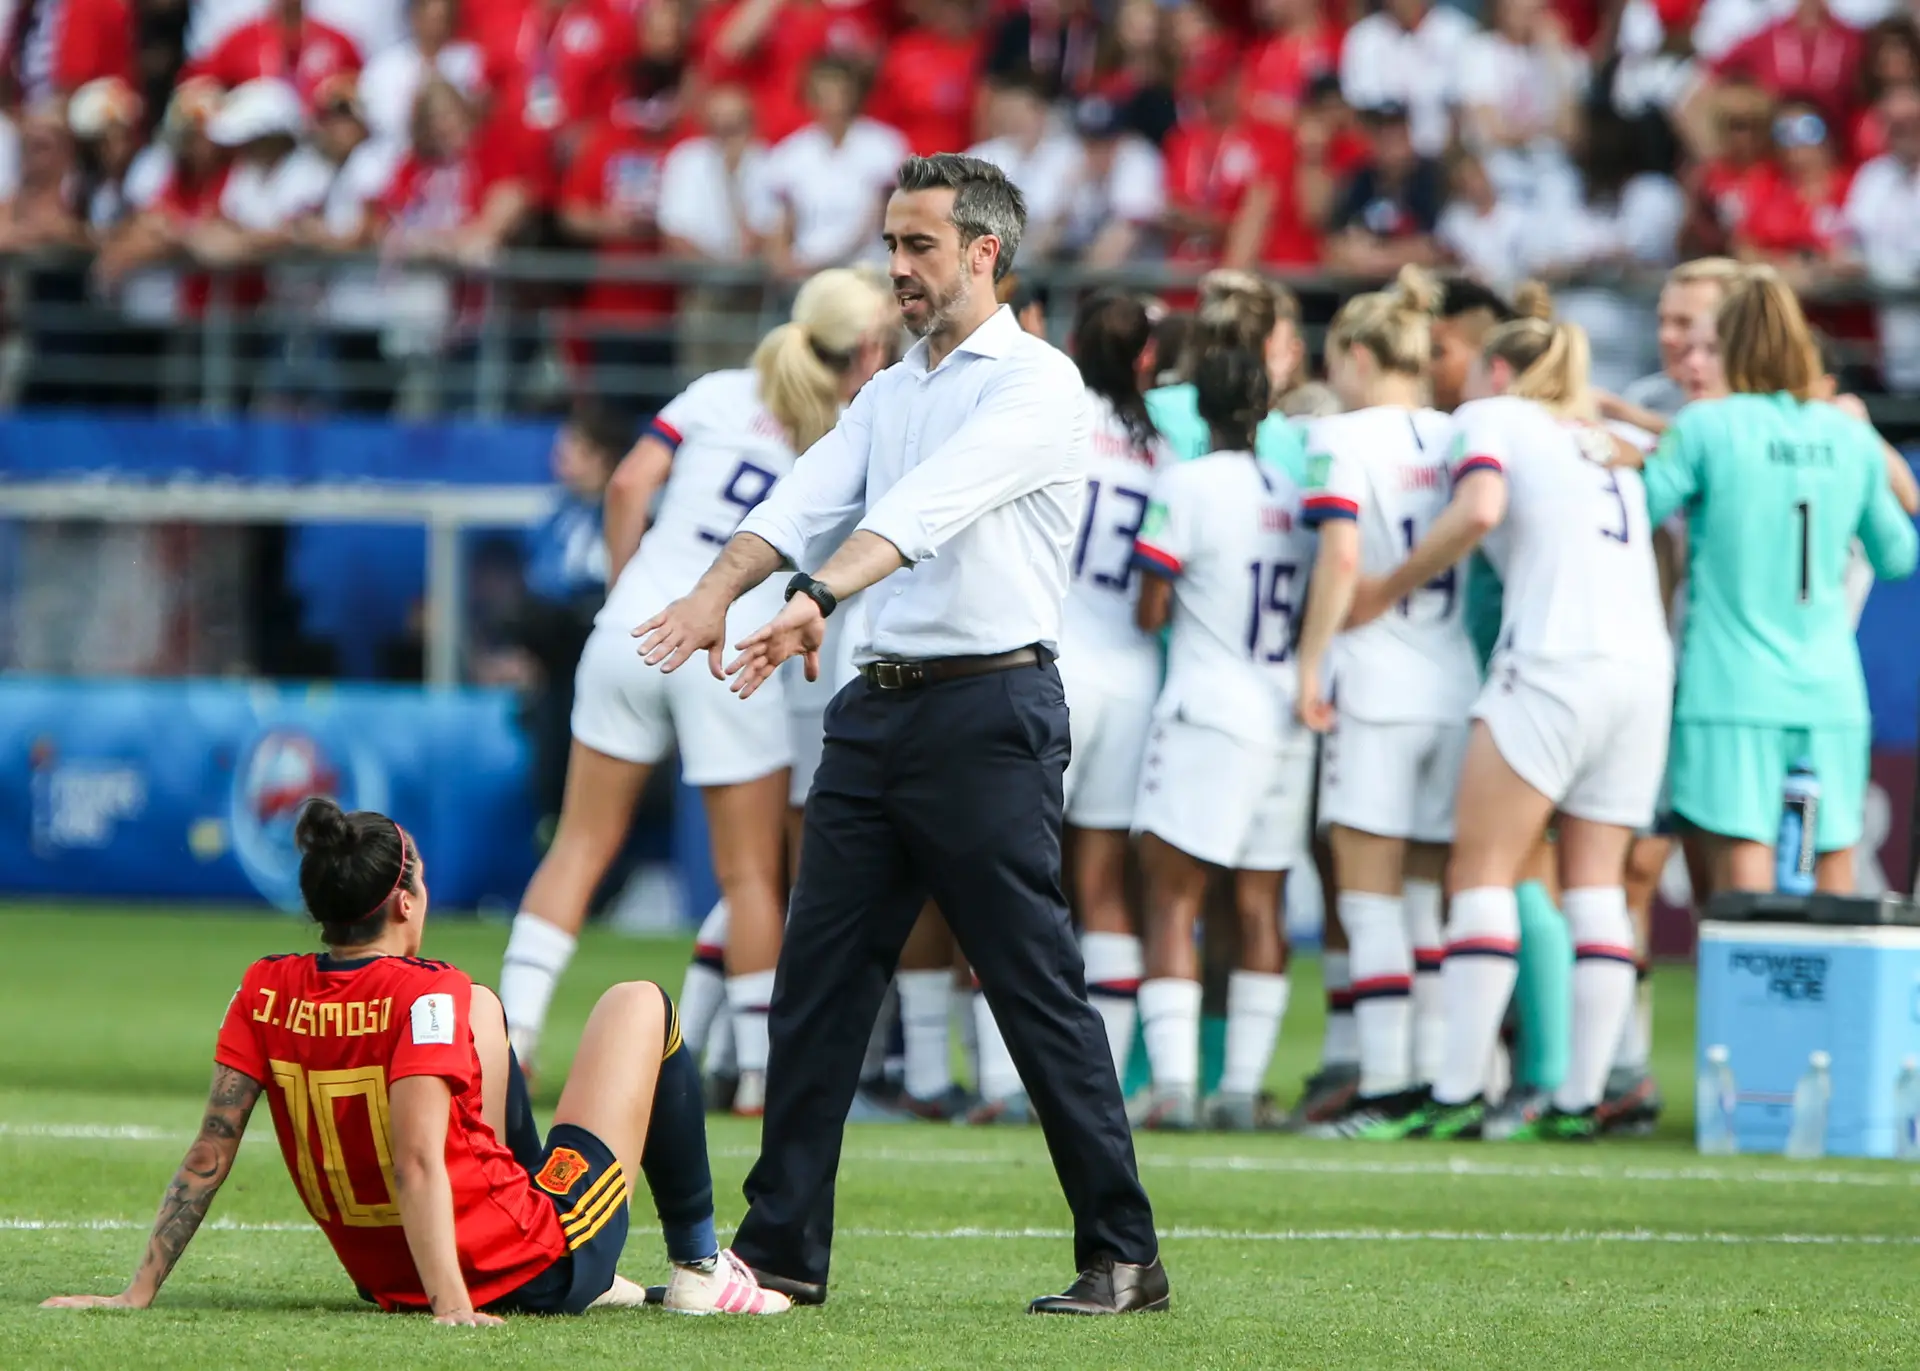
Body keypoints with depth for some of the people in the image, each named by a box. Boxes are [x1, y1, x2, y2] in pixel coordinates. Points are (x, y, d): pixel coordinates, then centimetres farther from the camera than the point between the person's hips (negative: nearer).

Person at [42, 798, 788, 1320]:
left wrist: (139, 1292, -6)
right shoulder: (424, 993, -22)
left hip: (384, 1278, 6)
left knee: (481, 1008, 29)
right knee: (641, 1003, 13)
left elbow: (209, 1152, -9)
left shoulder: (267, 993, -7)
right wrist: (451, 1305, -34)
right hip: (540, 1270, -6)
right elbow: (416, 1164, -30)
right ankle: (698, 1265, 21)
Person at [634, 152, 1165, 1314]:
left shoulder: (1035, 386, -7)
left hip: (991, 709, -8)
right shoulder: (890, 394, 17)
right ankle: (782, 1251, 9)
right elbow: (807, 499, 2)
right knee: (817, 980, 4)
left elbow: (928, 507, -23)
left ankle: (1124, 1258, 1)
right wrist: (716, 594, -17)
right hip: (876, 705, 8)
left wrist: (817, 597, -37)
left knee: (1039, 990, -6)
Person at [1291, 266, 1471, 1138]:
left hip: (1375, 684, -5)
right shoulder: (1456, 438, 10)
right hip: (1455, 688, 5)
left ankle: (1386, 1088, -7)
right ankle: (1437, 1078, 7)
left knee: (1370, 896, -2)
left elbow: (1342, 554, -15)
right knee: (1428, 896, 11)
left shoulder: (1343, 438, -5)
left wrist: (1311, 665, -10)